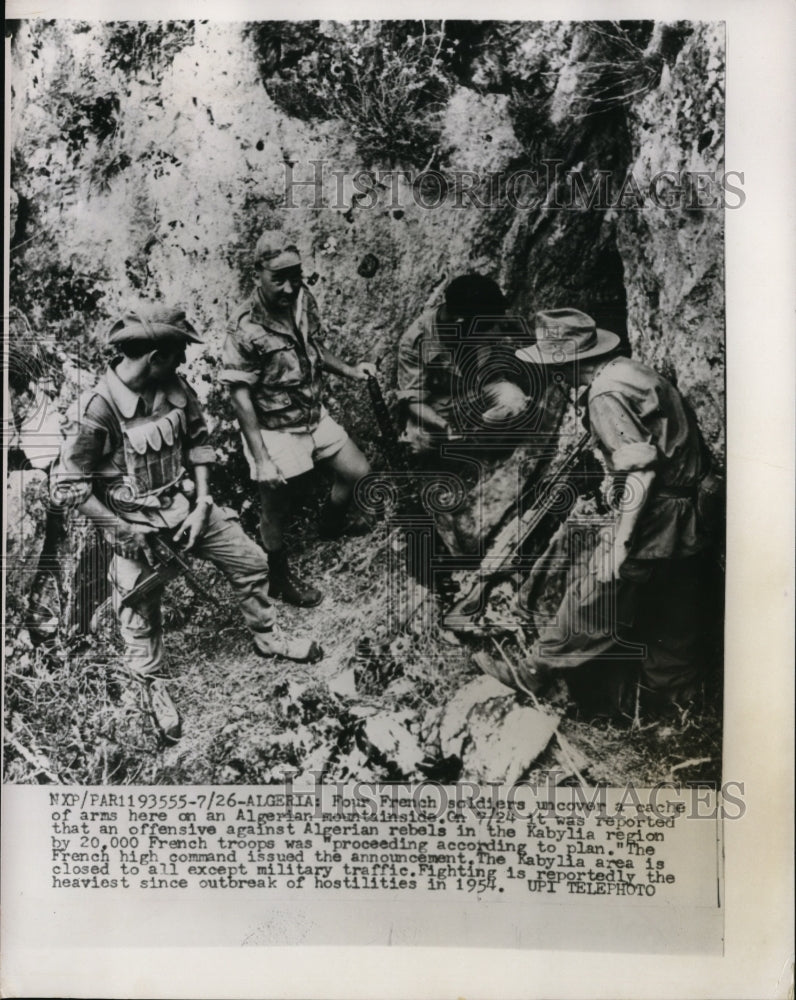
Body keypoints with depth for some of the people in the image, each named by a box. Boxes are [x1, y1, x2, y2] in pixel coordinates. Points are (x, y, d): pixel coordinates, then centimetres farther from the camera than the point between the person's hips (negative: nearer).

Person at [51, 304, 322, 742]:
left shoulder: (175, 387, -10)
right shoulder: (95, 411, -27)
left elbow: (198, 441, 4)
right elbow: (68, 485, -18)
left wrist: (202, 505, -4)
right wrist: (120, 530, -18)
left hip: (185, 503, 5)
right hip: (135, 522, -5)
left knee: (251, 560, 10)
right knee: (140, 614, 8)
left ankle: (266, 637, 34)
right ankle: (154, 687, 35)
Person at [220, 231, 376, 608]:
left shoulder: (304, 301, -5)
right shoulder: (246, 329, -25)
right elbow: (241, 397, -21)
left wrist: (348, 370, -2)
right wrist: (262, 460, -23)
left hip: (313, 415, 7)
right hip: (274, 430, -7)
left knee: (357, 471, 18)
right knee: (275, 509, 9)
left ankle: (332, 521, 49)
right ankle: (280, 577, 34)